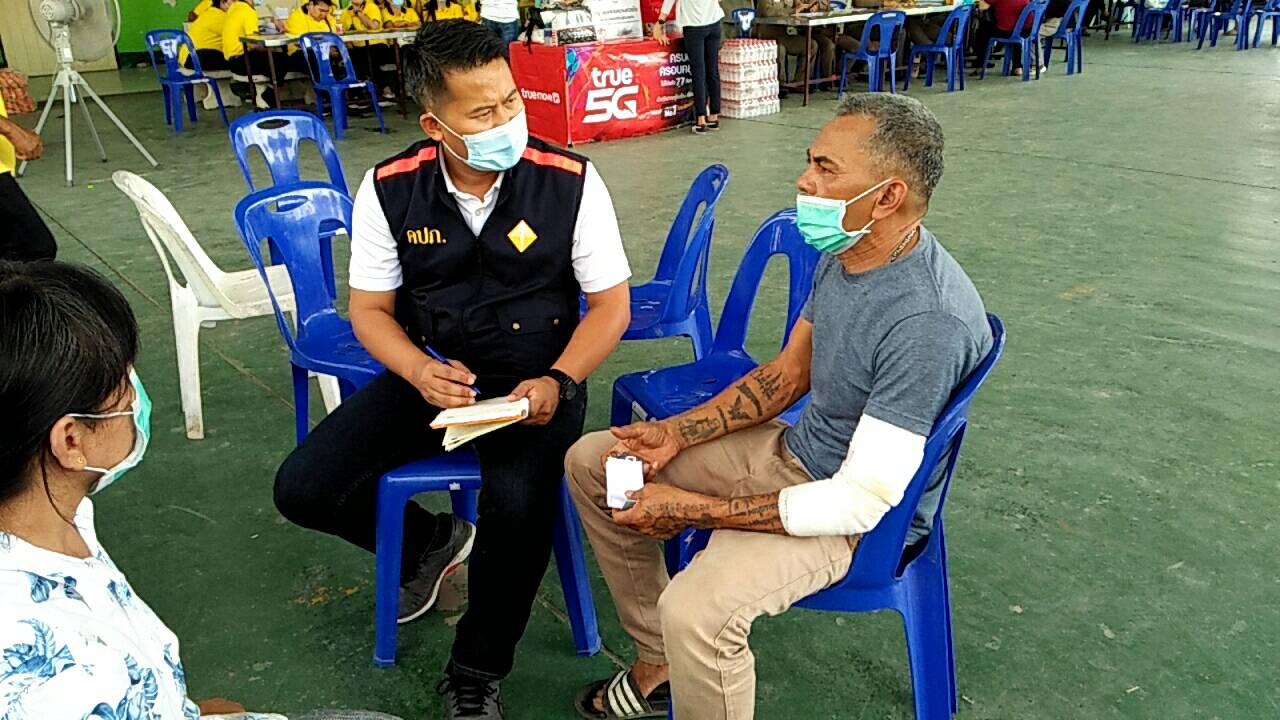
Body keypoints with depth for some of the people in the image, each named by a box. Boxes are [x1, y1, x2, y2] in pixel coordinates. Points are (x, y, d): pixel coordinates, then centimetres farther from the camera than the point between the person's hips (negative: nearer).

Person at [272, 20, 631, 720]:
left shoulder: (571, 181, -12)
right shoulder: (389, 189, -7)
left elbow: (610, 303, -6)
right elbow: (369, 308, 1)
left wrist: (558, 383, -22)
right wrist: (421, 372, -20)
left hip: (533, 379, -3)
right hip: (428, 375, 3)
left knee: (518, 505, -33)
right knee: (302, 487, -11)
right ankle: (430, 540, 21)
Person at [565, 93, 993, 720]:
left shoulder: (930, 322, -31)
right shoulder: (843, 252, -4)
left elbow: (862, 501, -29)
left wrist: (694, 509, -24)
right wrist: (678, 432, -1)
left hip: (861, 517, -9)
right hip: (793, 451, 9)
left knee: (696, 610, -36)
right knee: (591, 460, 9)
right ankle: (659, 665, 18)